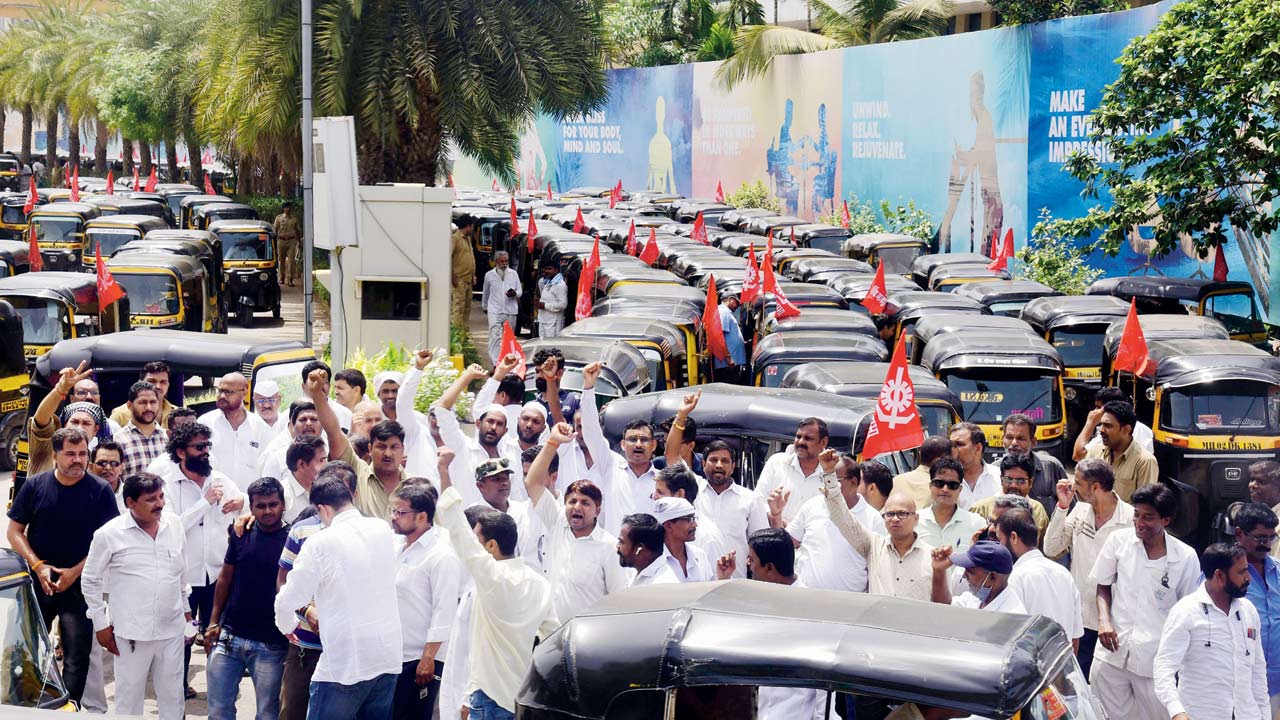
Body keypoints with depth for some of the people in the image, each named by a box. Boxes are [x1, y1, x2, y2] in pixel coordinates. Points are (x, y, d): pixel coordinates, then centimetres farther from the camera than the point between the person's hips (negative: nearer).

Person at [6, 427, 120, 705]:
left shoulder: (100, 491, -5)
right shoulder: (35, 486, 0)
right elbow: (14, 531, 3)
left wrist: (75, 572, -12)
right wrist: (39, 566, -10)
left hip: (80, 585, -2)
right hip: (38, 583, 2)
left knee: (77, 656, -3)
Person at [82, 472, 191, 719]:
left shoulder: (174, 524, 3)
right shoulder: (109, 534, -9)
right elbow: (90, 580, 0)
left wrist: (186, 609, 19)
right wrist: (101, 624, -1)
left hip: (172, 629, 4)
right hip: (132, 632, -4)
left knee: (172, 694, 12)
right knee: (129, 695, 5)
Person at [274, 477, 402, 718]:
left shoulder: (321, 543, -11)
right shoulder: (383, 530, 5)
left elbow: (287, 601, -7)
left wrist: (287, 625, 15)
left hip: (346, 665, -5)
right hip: (388, 660, 5)